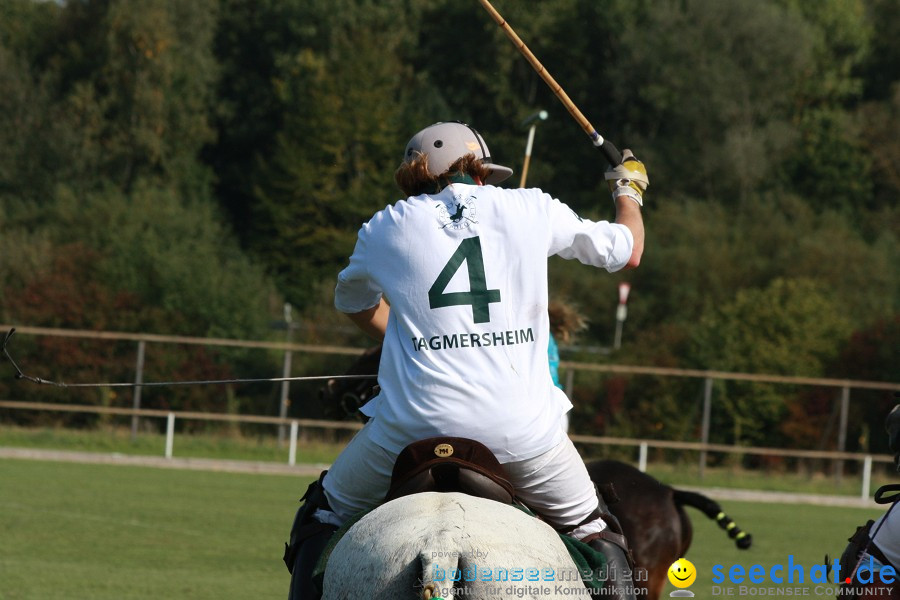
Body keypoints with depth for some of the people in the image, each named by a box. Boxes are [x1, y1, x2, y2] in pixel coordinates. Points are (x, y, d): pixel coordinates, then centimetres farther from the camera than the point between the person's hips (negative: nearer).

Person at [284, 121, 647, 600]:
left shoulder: (386, 228, 12)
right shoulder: (533, 210, 10)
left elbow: (353, 304, 33)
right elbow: (626, 252, 26)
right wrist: (629, 191, 47)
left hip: (413, 425, 0)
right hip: (520, 427, 0)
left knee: (326, 514, 21)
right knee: (590, 530, 21)